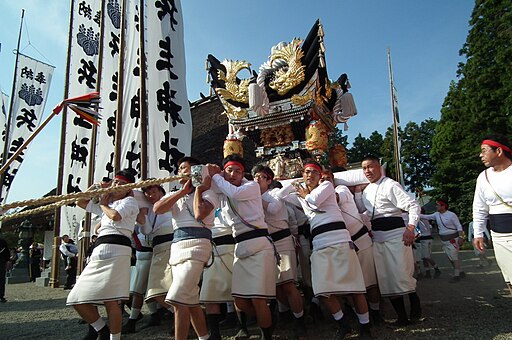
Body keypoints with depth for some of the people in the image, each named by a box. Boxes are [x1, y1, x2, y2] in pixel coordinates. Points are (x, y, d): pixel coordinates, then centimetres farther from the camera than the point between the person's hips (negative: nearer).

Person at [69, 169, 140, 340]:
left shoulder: (130, 201, 10)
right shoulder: (105, 206, 32)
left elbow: (115, 215, -9)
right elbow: (80, 202, 38)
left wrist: (103, 204, 11)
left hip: (116, 248, -8)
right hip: (98, 251, 8)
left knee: (110, 300, -17)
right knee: (77, 300, 3)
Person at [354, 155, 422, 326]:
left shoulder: (390, 185, -9)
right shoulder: (367, 189, 13)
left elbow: (413, 205, -14)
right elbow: (360, 209, 22)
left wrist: (410, 228, -25)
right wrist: (357, 191, 9)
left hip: (394, 232, -7)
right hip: (377, 236, 7)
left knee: (400, 273, -6)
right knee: (385, 278, 8)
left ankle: (415, 305, 22)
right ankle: (402, 317, 19)